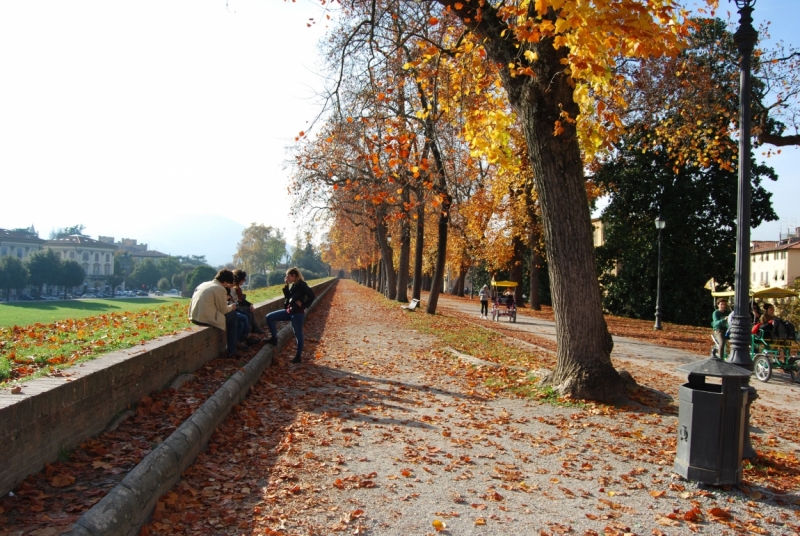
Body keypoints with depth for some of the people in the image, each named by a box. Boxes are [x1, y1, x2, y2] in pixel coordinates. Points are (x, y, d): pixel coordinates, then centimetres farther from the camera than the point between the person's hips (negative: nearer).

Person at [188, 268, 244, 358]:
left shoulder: (203, 284, 16)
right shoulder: (220, 289, -9)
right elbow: (223, 310, -3)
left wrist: (224, 300, 24)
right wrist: (231, 307, 16)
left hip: (194, 318, 9)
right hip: (207, 319, -9)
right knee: (233, 314, 11)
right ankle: (231, 351, 11)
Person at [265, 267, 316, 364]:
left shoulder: (301, 284, -13)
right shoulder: (292, 285, 14)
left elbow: (311, 295, -21)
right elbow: (287, 296, 14)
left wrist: (303, 304, -19)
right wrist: (286, 285, 6)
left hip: (297, 313, -9)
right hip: (289, 310, 9)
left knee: (298, 335, 1)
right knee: (269, 317, 2)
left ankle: (298, 357, 10)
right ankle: (274, 338, 9)